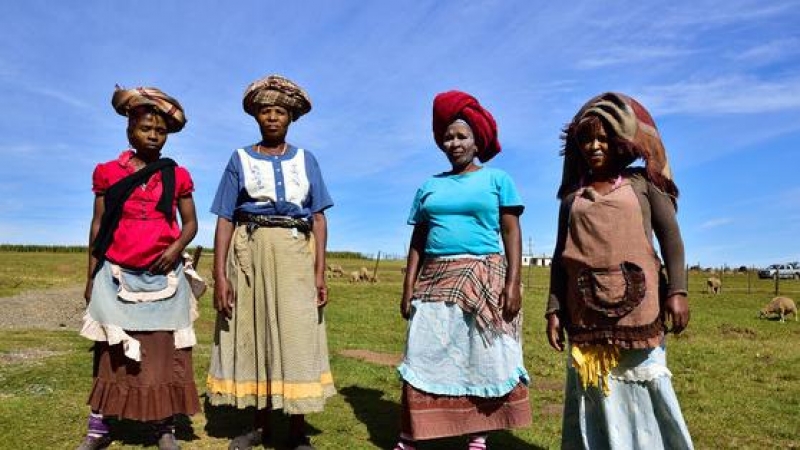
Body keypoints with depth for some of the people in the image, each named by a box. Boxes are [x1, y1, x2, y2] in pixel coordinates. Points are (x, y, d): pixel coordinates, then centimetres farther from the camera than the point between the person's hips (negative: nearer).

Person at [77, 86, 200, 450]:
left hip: (163, 276, 0)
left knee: (163, 349, 3)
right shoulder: (108, 172, 5)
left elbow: (190, 223, 8)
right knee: (109, 349, 5)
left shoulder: (177, 176, 4)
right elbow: (98, 226, 7)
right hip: (117, 275, 1)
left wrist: (176, 248, -13)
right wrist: (91, 277, 6)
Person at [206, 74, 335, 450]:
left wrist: (320, 271, -5)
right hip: (249, 253, 1)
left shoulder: (306, 160, 11)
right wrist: (220, 275, -8)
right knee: (251, 336, 5)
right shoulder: (240, 160, 9)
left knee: (296, 337, -3)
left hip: (295, 253, 0)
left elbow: (318, 217, 5)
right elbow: (225, 219, 2)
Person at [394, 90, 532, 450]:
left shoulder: (497, 179, 5)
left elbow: (512, 234, -1)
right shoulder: (430, 186, 12)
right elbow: (418, 241, 11)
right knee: (424, 360, 2)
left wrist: (513, 283, -11)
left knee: (481, 361, 3)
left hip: (484, 281, -2)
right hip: (436, 282, 3)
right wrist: (408, 288, 2)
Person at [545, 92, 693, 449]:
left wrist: (677, 290, -10)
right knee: (595, 392, 4)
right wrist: (554, 309, 4)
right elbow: (561, 258, 13)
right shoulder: (572, 197, 15)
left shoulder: (642, 182, 10)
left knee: (643, 387, -2)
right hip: (587, 311, 2)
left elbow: (670, 236, 3)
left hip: (636, 305, -2)